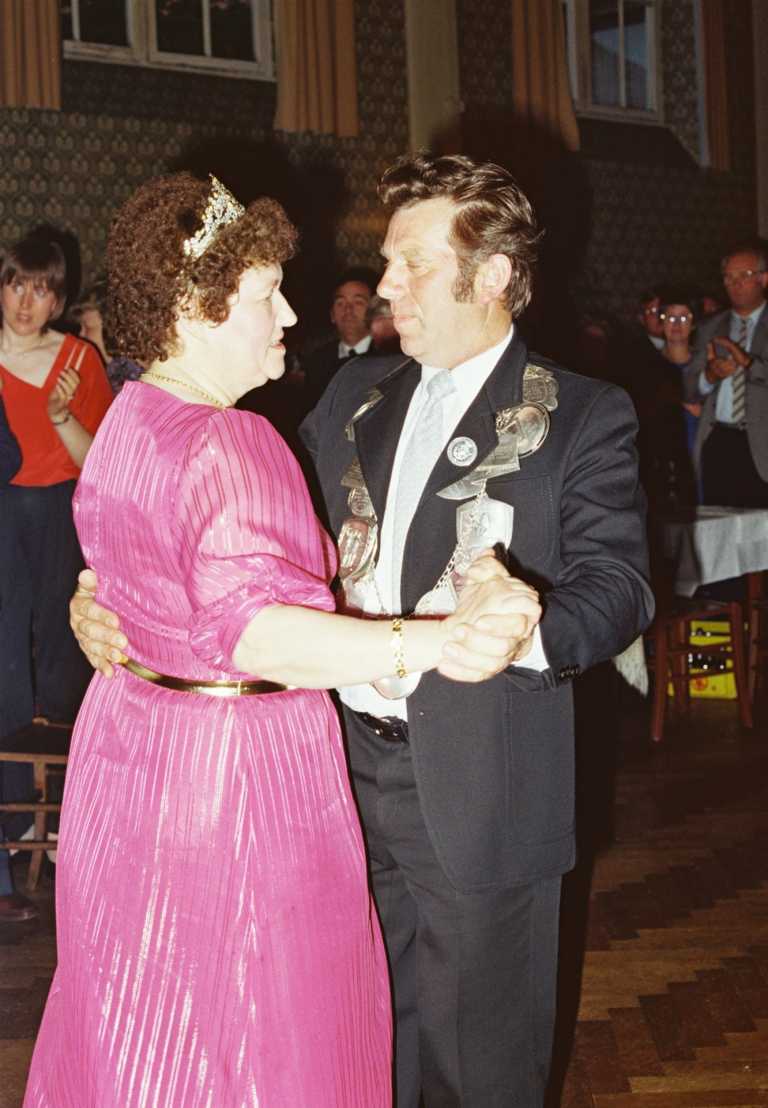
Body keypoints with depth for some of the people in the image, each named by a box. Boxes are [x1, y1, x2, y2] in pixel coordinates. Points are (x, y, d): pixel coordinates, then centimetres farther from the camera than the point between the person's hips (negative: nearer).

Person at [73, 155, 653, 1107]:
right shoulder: (356, 394, 11)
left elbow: (615, 582, -17)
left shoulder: (581, 417, -7)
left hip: (478, 796, -5)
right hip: (348, 767, 5)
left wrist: (521, 636, -38)